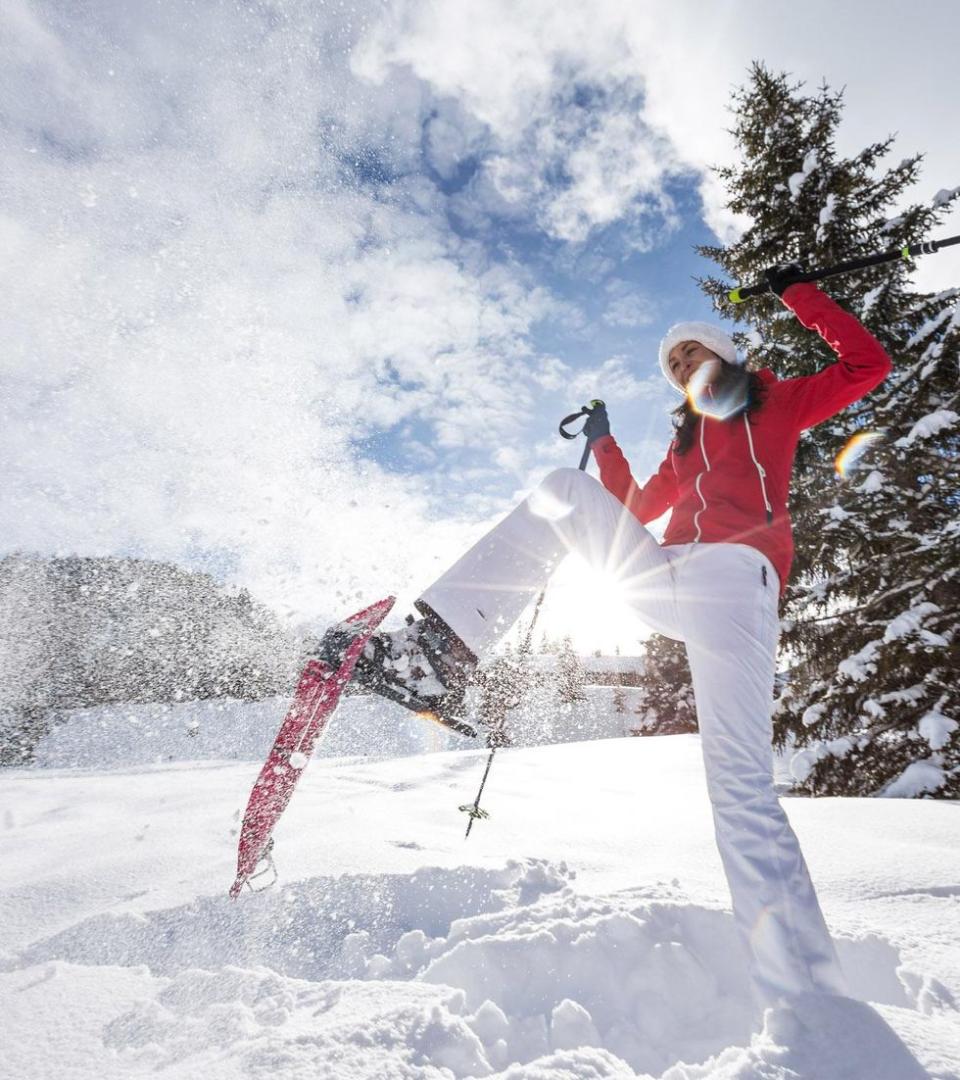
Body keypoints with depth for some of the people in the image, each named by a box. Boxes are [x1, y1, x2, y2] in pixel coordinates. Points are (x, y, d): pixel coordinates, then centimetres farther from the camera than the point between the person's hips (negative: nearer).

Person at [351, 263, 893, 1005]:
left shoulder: (776, 404, 21)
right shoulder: (686, 444, 34)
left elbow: (868, 365, 10)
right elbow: (635, 512, 35)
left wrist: (797, 293, 11)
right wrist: (605, 443, 33)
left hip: (734, 578, -5)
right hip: (673, 586, 6)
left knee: (740, 784, -22)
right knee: (566, 490, -2)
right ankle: (438, 656, -17)